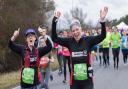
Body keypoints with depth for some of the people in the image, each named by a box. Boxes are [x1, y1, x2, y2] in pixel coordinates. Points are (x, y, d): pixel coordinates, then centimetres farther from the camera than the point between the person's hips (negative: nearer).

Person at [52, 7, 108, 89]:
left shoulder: (88, 40, -5)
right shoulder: (69, 42, -1)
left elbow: (102, 36, -13)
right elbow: (55, 38, -6)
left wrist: (102, 21, -29)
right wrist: (55, 21, -15)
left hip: (87, 80, -1)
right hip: (74, 81, 2)